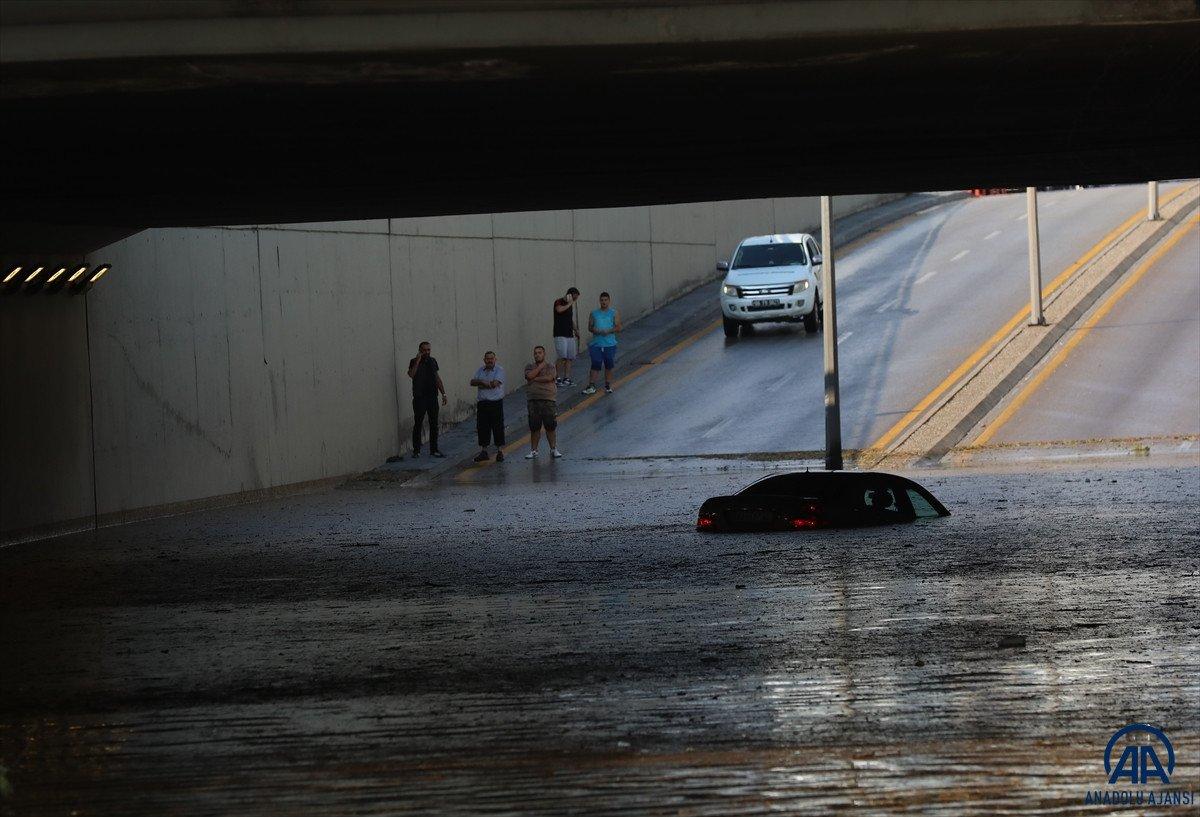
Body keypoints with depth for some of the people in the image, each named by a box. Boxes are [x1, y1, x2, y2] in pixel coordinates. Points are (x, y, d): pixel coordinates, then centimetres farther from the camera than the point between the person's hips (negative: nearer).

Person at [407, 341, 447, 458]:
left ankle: (434, 450, 13)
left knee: (434, 424, 6)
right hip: (420, 398, -5)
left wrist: (443, 393, 15)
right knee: (418, 424, -2)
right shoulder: (414, 362, -4)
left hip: (432, 397, 5)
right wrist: (418, 360, -22)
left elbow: (437, 378, 19)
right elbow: (411, 374, -23)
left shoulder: (432, 361, 13)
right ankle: (416, 450, 3)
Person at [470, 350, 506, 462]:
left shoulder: (499, 370, -4)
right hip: (482, 403, 5)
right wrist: (483, 382, -13)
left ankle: (499, 452, 5)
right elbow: (472, 382, 3)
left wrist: (481, 383, -4)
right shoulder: (480, 370, 13)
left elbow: (495, 384, -16)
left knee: (498, 427, -2)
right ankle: (483, 451, 14)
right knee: (482, 428, 6)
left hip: (496, 403, -5)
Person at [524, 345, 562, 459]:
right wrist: (541, 366, -5)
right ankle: (533, 451, 12)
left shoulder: (550, 367, 4)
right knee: (534, 428, 4)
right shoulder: (530, 367, 10)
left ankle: (553, 449, 13)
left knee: (551, 427, 1)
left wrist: (535, 379, -8)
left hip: (548, 399, -2)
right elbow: (530, 376, -11)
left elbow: (549, 378, -14)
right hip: (534, 401, 2)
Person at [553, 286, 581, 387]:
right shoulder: (559, 302, -7)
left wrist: (576, 330, 23)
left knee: (570, 358, 4)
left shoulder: (570, 304, 18)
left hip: (570, 335, 8)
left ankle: (566, 378, 8)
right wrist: (569, 304, -18)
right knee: (563, 357, -16)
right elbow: (559, 310, -30)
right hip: (560, 335, -8)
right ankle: (557, 378, -10)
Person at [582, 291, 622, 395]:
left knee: (609, 366, 7)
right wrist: (594, 330, -11)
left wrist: (608, 331, -18)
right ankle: (591, 386, -7)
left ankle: (608, 385, 18)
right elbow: (590, 327, 11)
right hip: (596, 344, 1)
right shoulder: (594, 313, 11)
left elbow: (618, 328, -2)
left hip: (609, 344, -1)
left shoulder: (614, 313, 4)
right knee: (595, 365, -6)